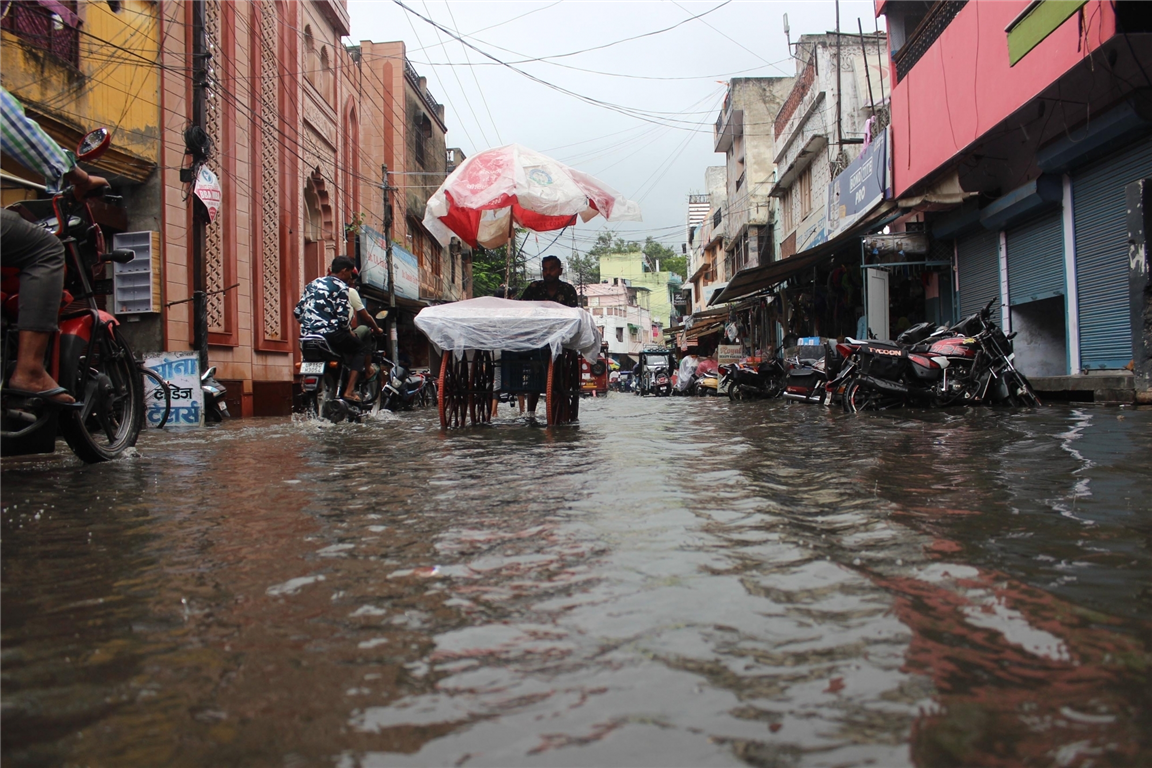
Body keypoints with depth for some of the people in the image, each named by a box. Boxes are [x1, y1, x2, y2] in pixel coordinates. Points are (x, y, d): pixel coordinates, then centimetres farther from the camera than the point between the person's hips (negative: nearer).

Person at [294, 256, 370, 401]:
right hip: (329, 333, -8)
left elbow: (297, 312, 16)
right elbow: (342, 316, -12)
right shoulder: (340, 286, -3)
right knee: (360, 349, 9)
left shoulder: (313, 284, 20)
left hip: (307, 335, 8)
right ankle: (349, 391, -7)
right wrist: (350, 332, 6)